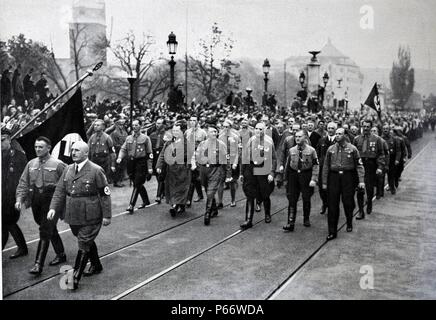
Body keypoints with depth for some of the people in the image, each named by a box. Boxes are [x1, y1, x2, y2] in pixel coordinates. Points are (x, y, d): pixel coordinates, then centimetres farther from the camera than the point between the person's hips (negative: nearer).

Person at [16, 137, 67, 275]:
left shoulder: (58, 164, -8)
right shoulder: (31, 164, 8)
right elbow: (23, 183, 8)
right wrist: (19, 199, -3)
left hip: (51, 199, -6)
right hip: (36, 199, 6)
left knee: (45, 231, -9)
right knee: (50, 229, 17)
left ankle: (38, 264, -8)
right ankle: (61, 254, 33)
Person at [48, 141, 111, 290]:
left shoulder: (96, 170, -10)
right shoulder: (68, 170, 8)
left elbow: (105, 194, -9)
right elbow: (60, 190, 8)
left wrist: (107, 215, -10)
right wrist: (53, 208, -6)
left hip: (90, 217, -6)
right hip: (73, 216, 6)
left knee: (84, 245, -4)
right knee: (87, 242, 21)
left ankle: (76, 277, 1)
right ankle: (96, 266, 40)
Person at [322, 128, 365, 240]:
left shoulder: (352, 149, 0)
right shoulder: (331, 149, 7)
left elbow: (359, 165, 0)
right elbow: (326, 166, 9)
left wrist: (361, 181, -9)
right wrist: (324, 182, 6)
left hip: (348, 177, -1)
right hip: (334, 177, 2)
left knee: (348, 202, 5)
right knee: (332, 205, -1)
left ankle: (349, 223, 34)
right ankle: (332, 232, 4)